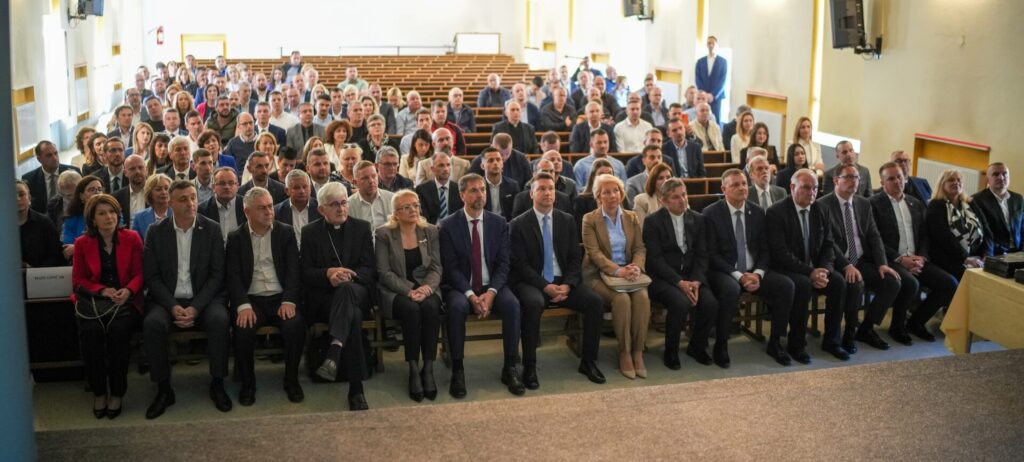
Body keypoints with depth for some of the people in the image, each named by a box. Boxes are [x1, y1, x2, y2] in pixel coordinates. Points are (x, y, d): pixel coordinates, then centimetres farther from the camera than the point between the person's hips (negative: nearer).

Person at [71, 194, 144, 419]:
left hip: (125, 299, -1)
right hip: (92, 299, 1)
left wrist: (128, 290, -15)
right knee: (91, 331, -31)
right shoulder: (82, 244, 9)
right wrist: (103, 291, -10)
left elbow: (139, 274, 7)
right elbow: (78, 281, 9)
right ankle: (98, 392, -15)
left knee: (119, 329, -33)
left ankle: (117, 393, -18)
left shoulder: (132, 239, 7)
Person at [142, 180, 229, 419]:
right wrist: (173, 307, -15)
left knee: (219, 319, -31)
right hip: (168, 300, 1)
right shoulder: (157, 232, 3)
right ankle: (164, 389, -14)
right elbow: (152, 276, 0)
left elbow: (217, 274, -2)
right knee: (152, 323, -30)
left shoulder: (212, 229, 1)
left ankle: (217, 384, -13)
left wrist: (196, 307, -15)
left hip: (203, 298, 0)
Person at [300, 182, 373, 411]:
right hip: (323, 298, -1)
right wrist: (328, 273, -16)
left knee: (346, 287, -39)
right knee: (353, 316, -36)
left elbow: (370, 270, 5)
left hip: (356, 293, 1)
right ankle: (356, 389, -39)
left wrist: (347, 276, -15)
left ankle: (334, 352, -54)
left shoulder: (361, 228, 13)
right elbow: (306, 274, 4)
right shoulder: (310, 232, 12)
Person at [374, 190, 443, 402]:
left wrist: (427, 287, -18)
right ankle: (413, 370, -23)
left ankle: (428, 369, -25)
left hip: (426, 288, 2)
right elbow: (384, 272, -6)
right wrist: (409, 290, -20)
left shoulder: (430, 231, 8)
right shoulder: (384, 234, -1)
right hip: (395, 291, -2)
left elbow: (436, 267, 3)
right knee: (411, 309, -34)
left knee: (430, 307, -32)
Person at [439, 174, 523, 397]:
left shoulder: (498, 223, 6)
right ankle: (457, 371, -22)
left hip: (491, 286, 2)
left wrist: (491, 292, -16)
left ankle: (510, 368, -16)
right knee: (457, 307, -35)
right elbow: (451, 267, -7)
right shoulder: (447, 226, -2)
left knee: (512, 304, -28)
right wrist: (471, 295, -20)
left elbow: (503, 263, 1)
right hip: (460, 287, -2)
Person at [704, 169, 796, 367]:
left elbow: (765, 249, 8)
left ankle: (774, 343, -3)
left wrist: (757, 273, -11)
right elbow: (711, 254, -10)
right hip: (724, 272, -5)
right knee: (731, 289, -37)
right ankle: (721, 346, -19)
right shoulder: (711, 213, -7)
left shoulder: (757, 213, 7)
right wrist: (738, 275, -19)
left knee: (786, 285, -19)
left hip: (754, 272, 5)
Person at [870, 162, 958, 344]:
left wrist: (921, 257, -3)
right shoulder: (874, 204, -4)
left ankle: (916, 322, 9)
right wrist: (901, 259, -17)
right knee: (910, 283, -34)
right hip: (891, 261, -6)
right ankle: (897, 327, -7)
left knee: (949, 283, -11)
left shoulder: (916, 203, 16)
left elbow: (924, 235, 16)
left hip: (916, 260, 6)